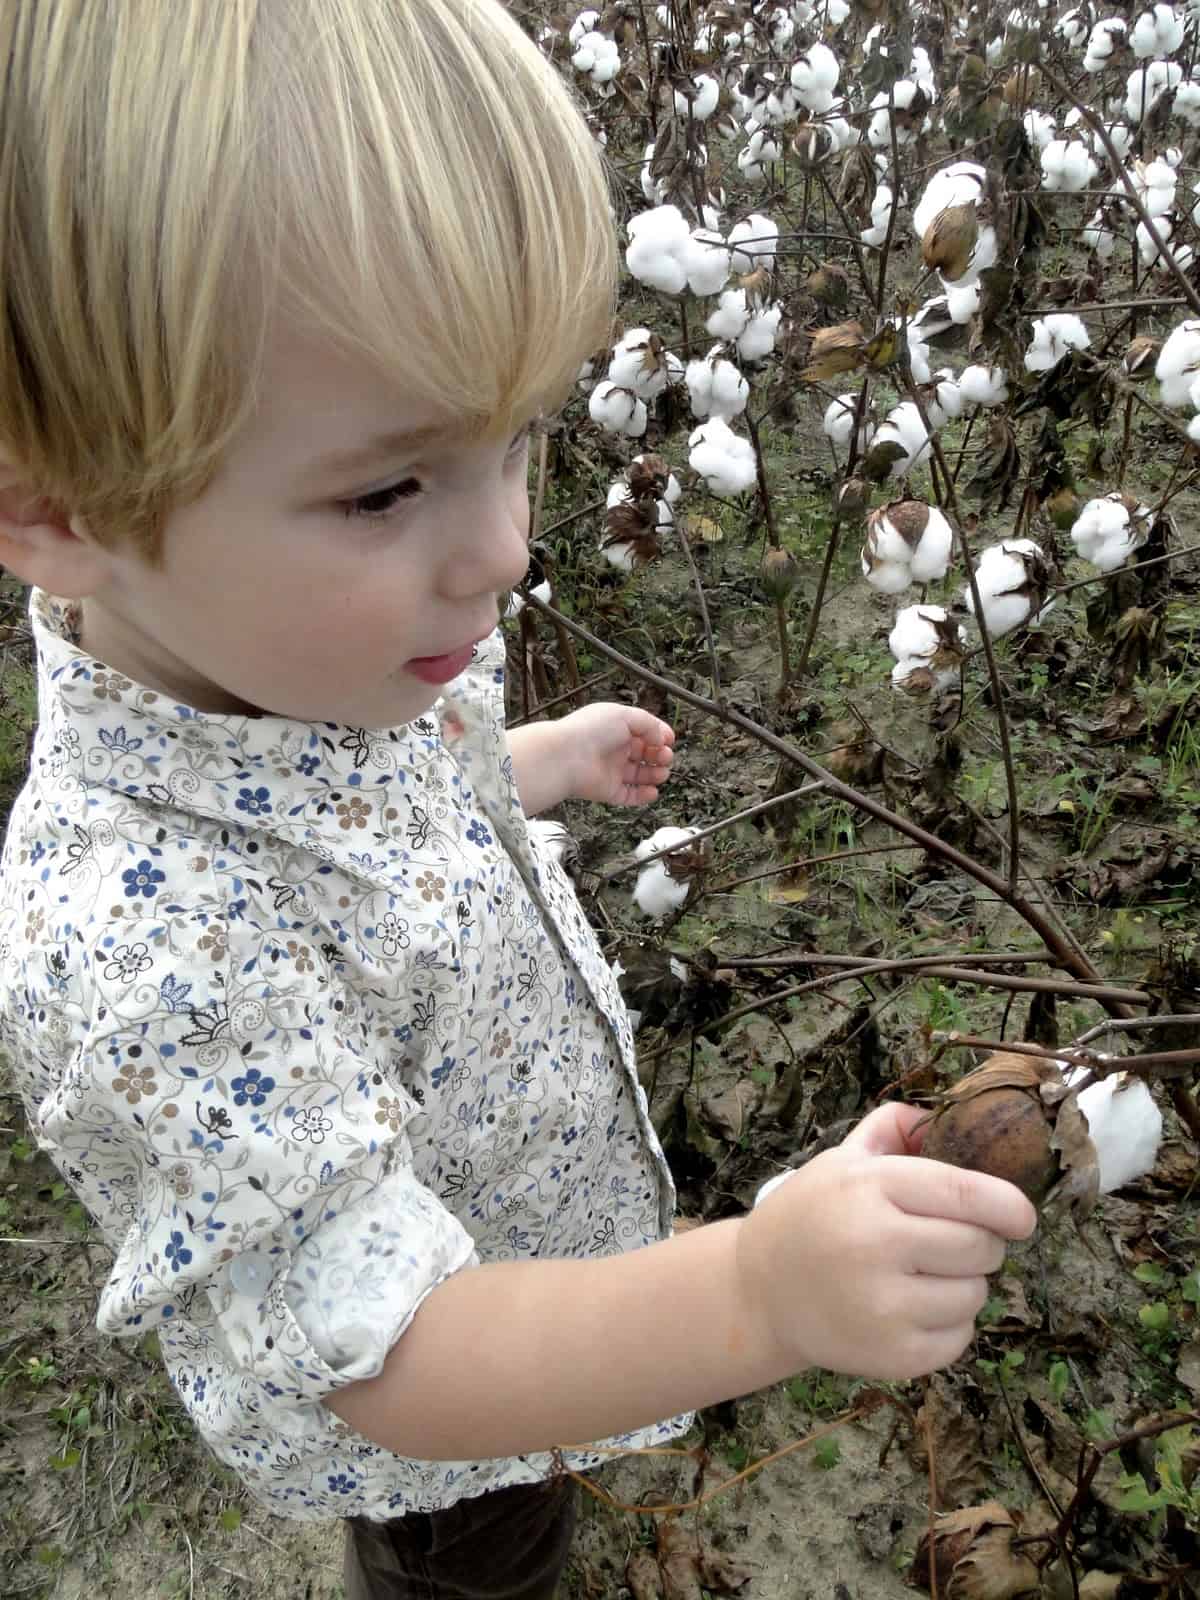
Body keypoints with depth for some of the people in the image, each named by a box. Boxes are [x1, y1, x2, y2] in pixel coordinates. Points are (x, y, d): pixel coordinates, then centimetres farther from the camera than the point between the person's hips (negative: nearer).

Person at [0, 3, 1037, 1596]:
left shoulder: (310, 648, -20)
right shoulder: (143, 948, -45)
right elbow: (398, 1361, -38)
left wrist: (548, 761, 11)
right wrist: (755, 1294, -53)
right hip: (411, 1445, -6)